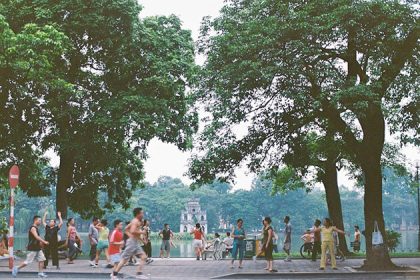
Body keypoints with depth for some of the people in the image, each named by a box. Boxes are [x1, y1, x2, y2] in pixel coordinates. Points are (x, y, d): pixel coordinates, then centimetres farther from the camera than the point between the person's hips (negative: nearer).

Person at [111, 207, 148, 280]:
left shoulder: (135, 221, 17)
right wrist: (141, 232, -15)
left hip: (136, 242, 10)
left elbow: (126, 229, 25)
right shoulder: (136, 221, -13)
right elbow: (133, 231, -28)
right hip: (132, 241, -10)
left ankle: (139, 274, 2)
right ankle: (114, 274, 4)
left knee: (143, 257, 3)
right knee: (124, 259, -4)